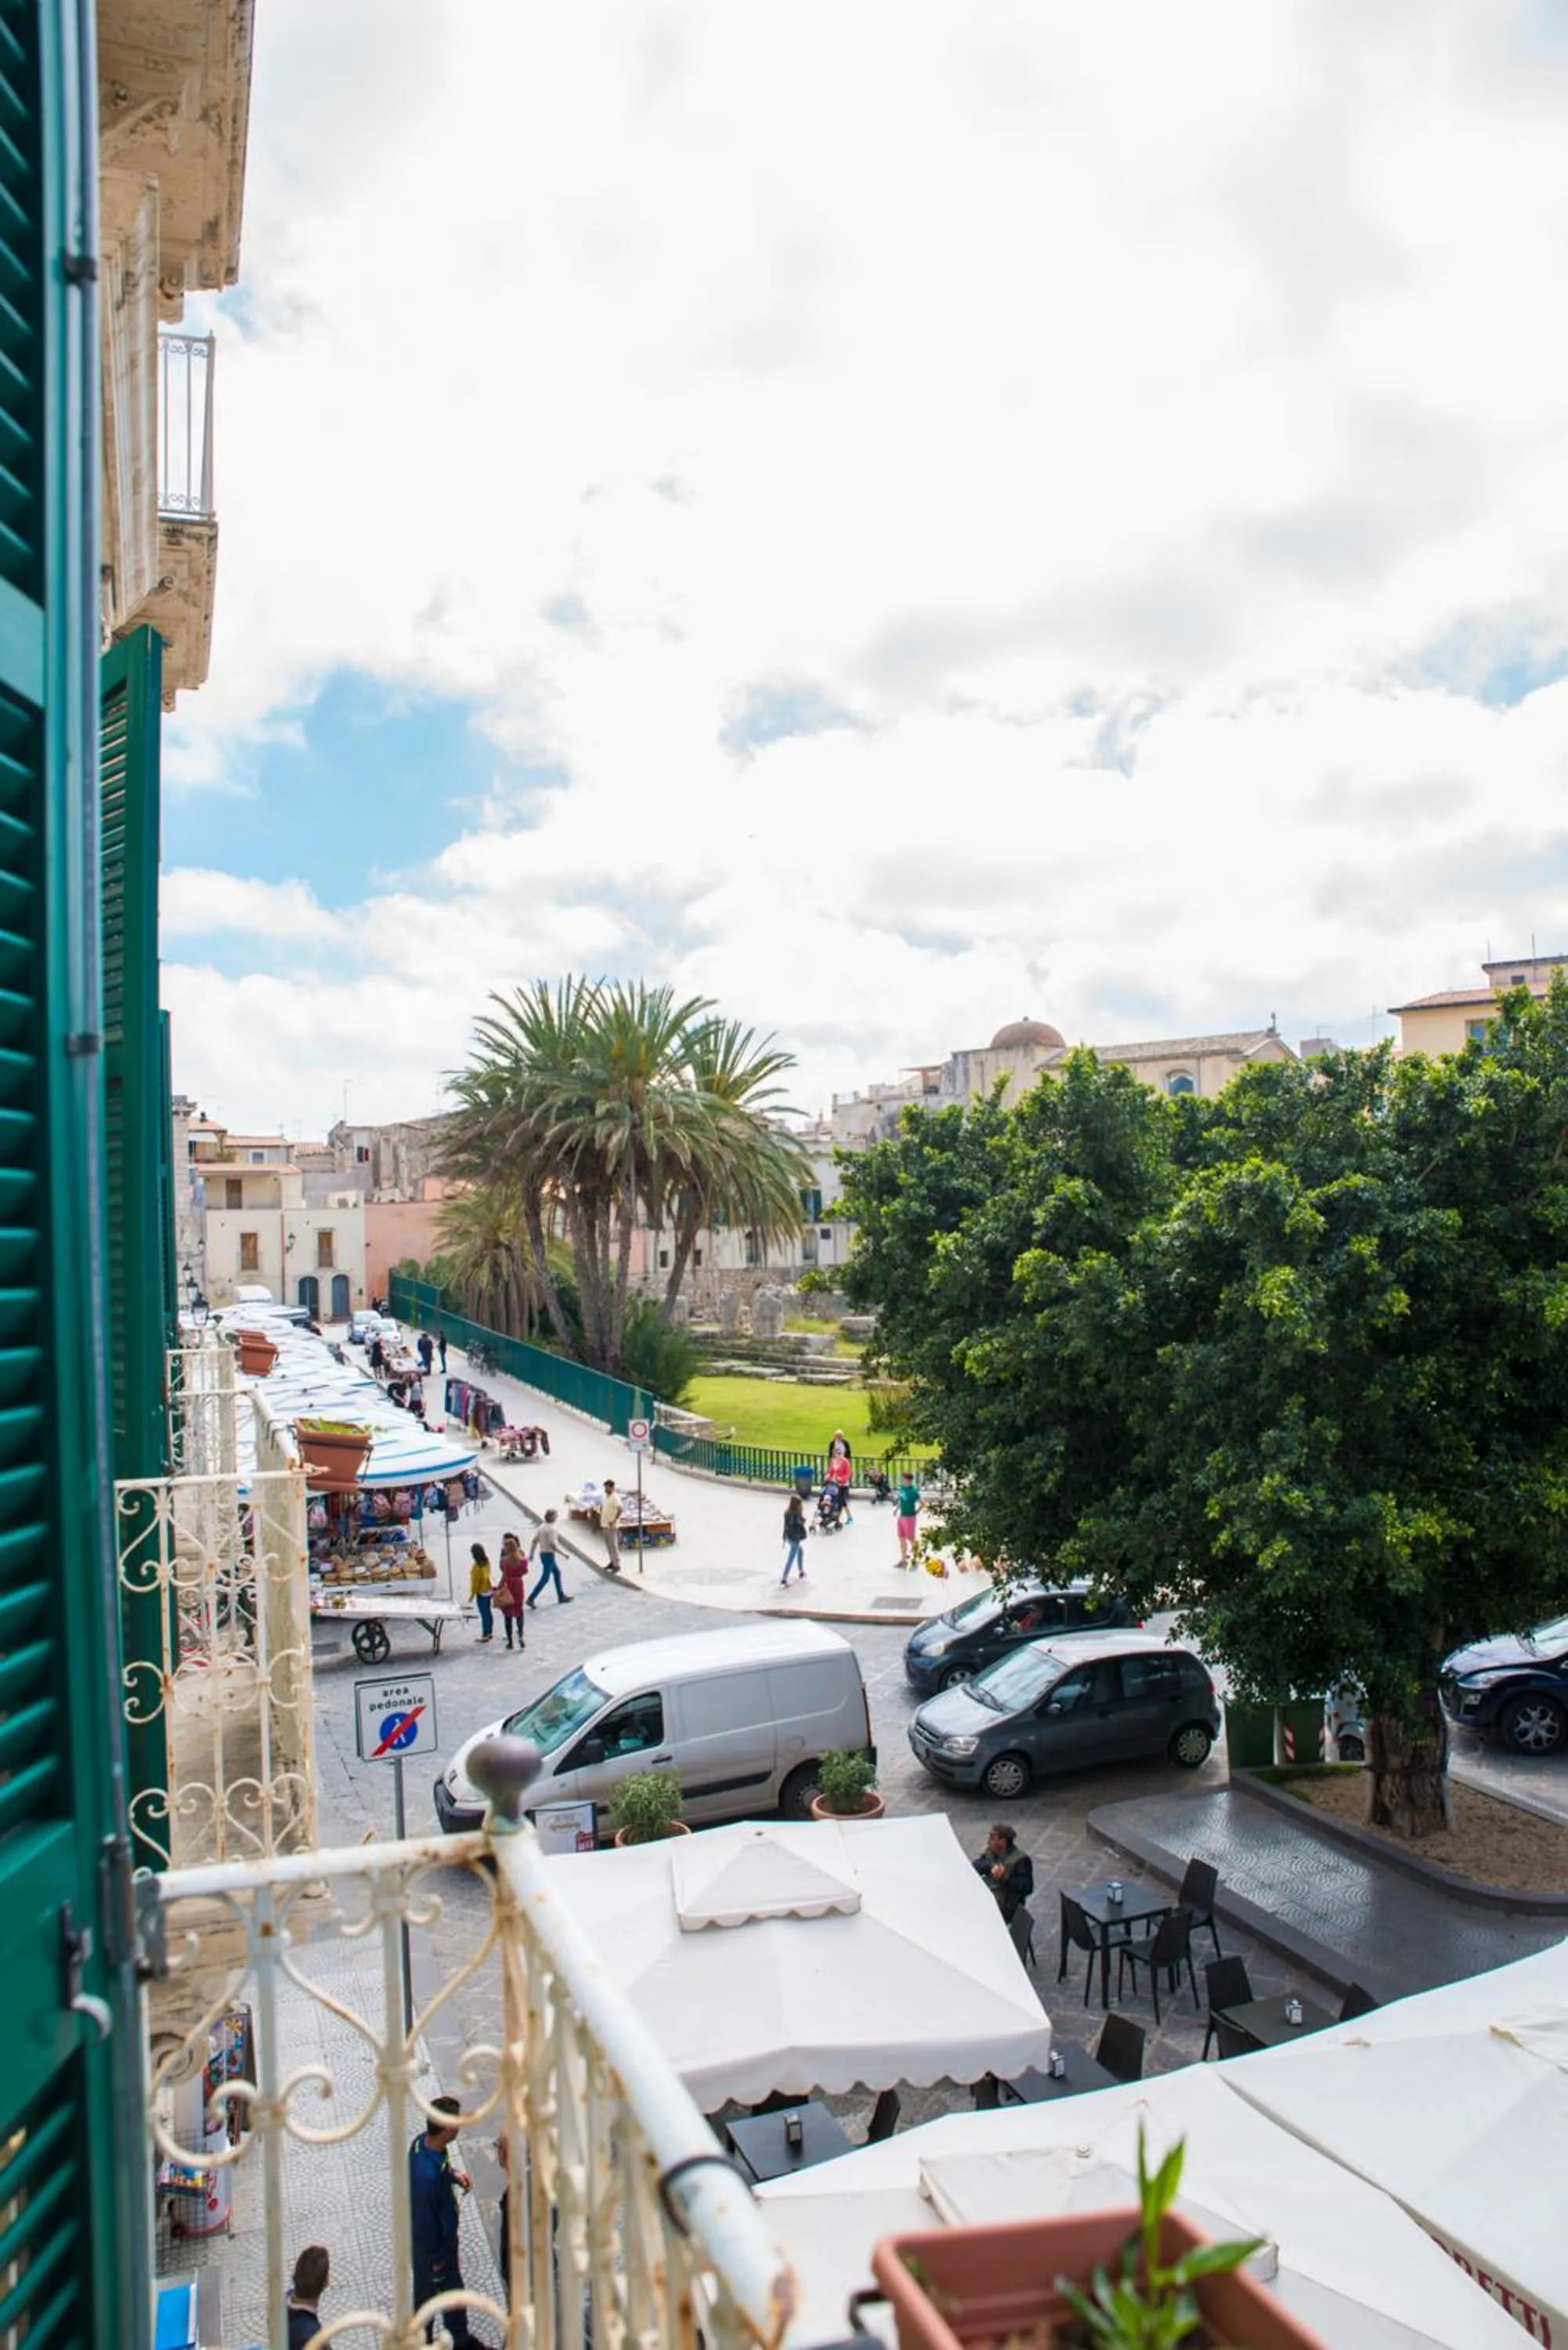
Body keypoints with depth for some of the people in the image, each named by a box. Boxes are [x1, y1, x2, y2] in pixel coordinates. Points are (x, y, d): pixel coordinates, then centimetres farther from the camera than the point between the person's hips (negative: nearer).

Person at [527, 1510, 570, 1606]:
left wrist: (531, 1554, 13)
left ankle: (561, 1597, 25)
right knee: (545, 1578, -4)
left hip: (542, 1553, 9)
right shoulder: (551, 1529, -19)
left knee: (557, 1573, 19)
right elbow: (552, 1545, -24)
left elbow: (534, 1541, 9)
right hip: (549, 1555, -9)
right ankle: (531, 1598, -6)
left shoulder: (542, 1527, 7)